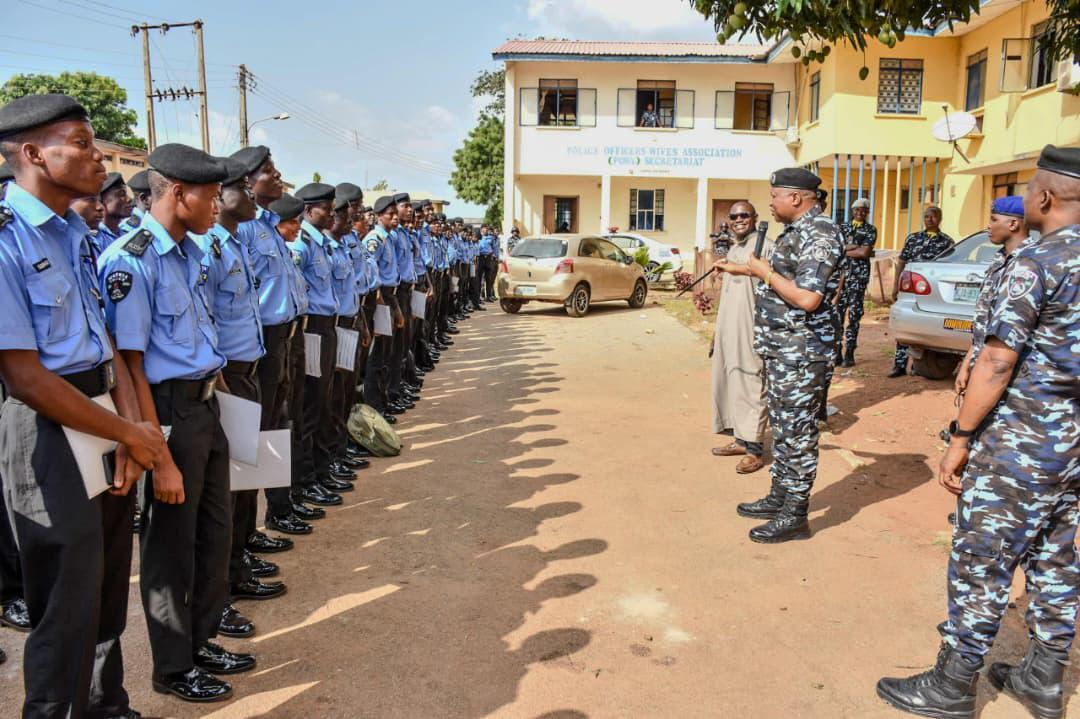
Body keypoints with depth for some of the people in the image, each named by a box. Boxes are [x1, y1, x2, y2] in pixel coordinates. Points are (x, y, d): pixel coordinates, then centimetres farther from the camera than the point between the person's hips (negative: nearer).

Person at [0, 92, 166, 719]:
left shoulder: (76, 231, 9)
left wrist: (133, 426, -3)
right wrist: (130, 434, -12)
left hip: (108, 420, 8)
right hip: (51, 431, -8)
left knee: (109, 586, 20)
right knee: (68, 604, 5)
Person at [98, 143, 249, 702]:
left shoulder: (191, 252, 9)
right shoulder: (131, 261, -18)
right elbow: (130, 364, -20)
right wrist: (159, 458, -21)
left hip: (206, 406, 9)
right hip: (169, 411, -8)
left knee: (215, 530, 19)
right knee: (171, 542, 8)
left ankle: (201, 642, 40)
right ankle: (173, 667, 29)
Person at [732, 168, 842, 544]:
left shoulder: (819, 234, -17)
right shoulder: (796, 231, 13)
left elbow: (808, 298, -26)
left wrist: (765, 272, -17)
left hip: (800, 352, -10)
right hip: (780, 348, 10)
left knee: (797, 432, -2)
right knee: (782, 427, 17)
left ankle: (795, 516, 8)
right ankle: (780, 497, 30)